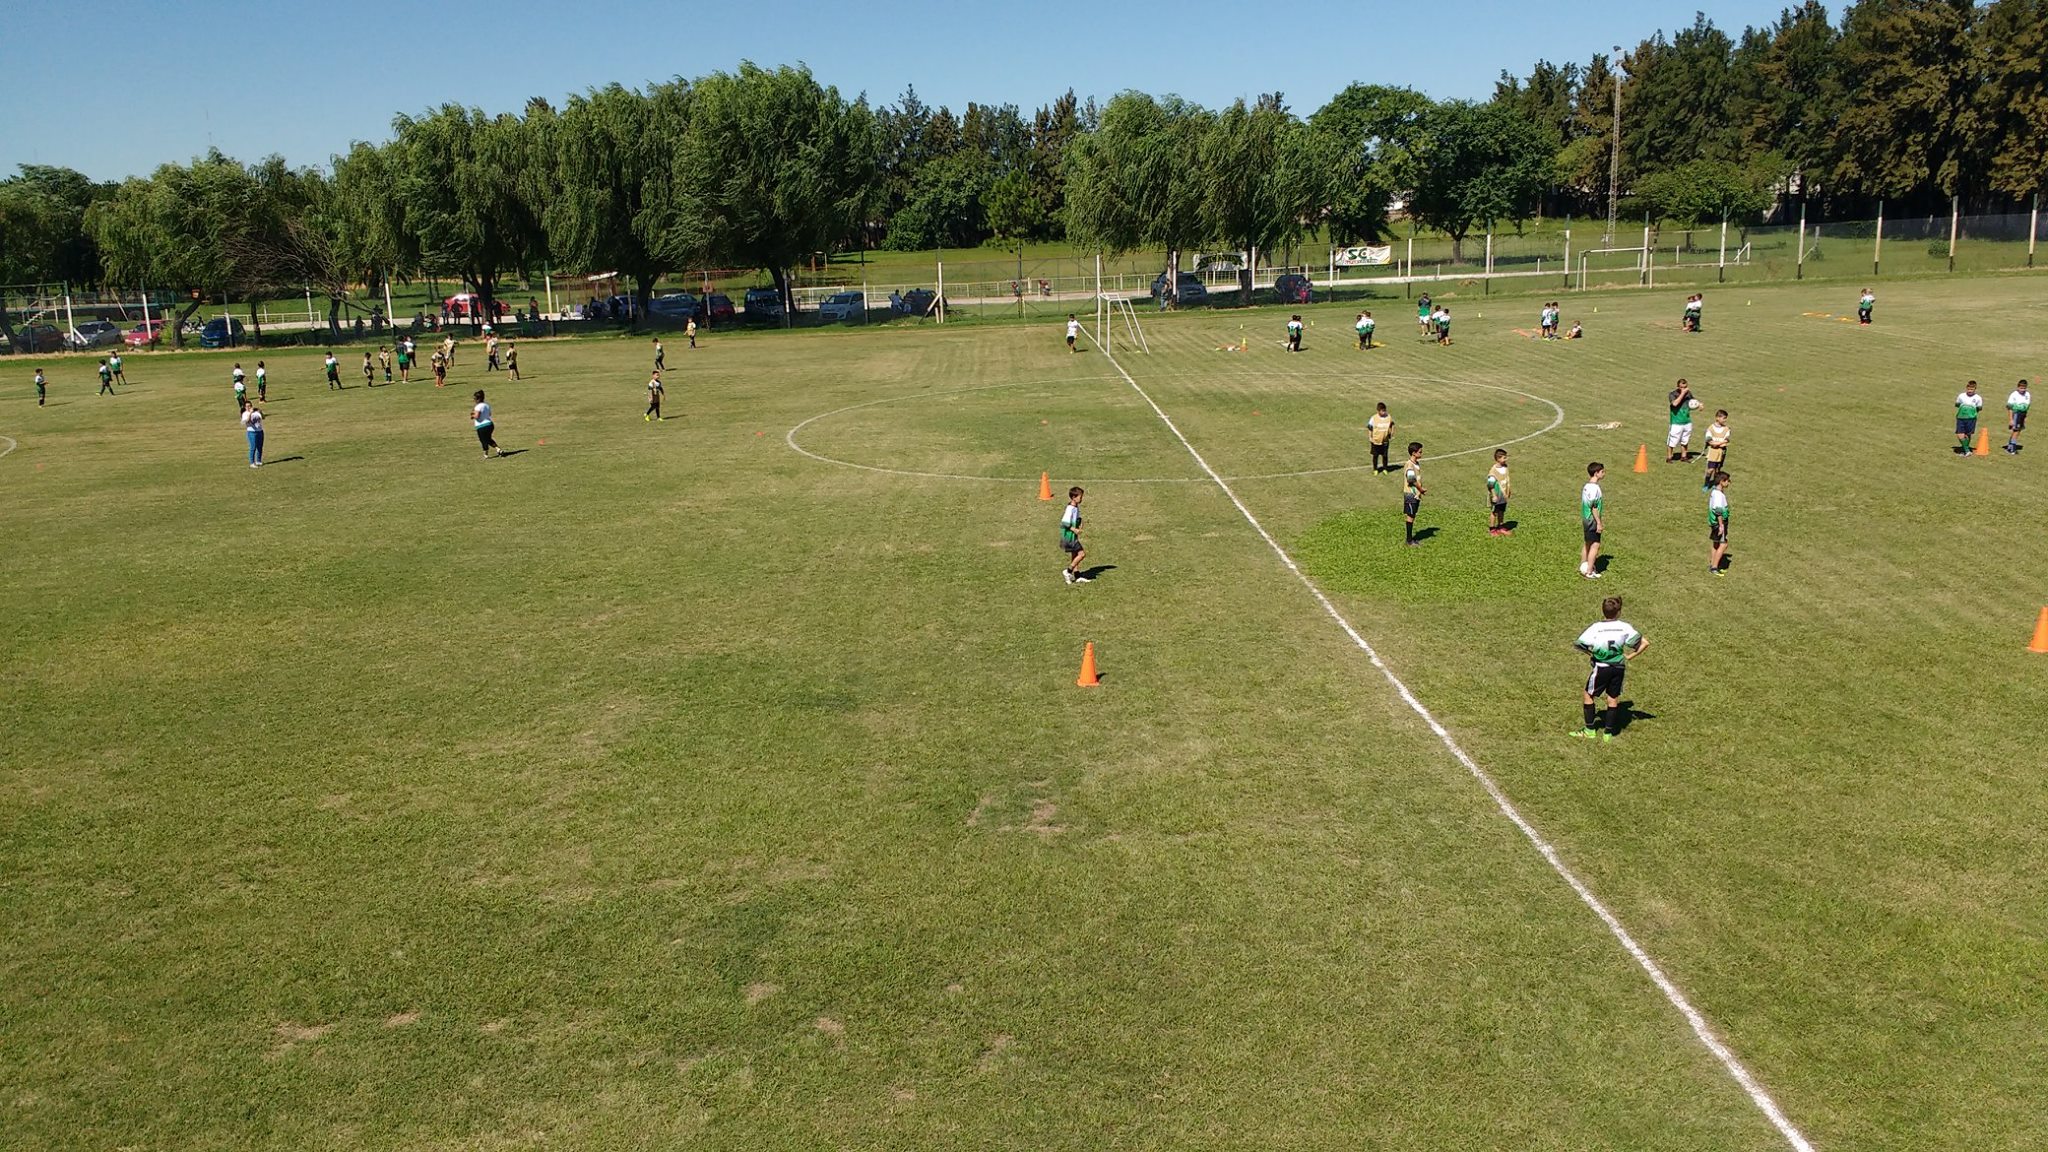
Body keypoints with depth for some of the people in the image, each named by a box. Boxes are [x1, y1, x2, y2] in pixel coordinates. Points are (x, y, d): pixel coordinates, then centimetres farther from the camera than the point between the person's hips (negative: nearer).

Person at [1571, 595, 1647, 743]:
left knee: (1589, 696, 15)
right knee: (1613, 699, 14)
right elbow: (1645, 643, -4)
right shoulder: (1624, 627, -6)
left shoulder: (1596, 627, -12)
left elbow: (1577, 644, -15)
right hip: (1619, 668, 3)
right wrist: (1630, 656, 2)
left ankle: (1590, 730, 18)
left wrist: (1590, 653, 1)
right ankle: (1608, 733, 18)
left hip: (1601, 668, -3)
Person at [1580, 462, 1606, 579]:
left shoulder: (1586, 486, 8)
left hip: (1586, 519, 10)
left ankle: (1583, 567, 28)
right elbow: (1594, 507, -22)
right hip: (1593, 520, -10)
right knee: (1595, 545, -5)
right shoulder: (1594, 488, -20)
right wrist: (1599, 523, -18)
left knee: (1588, 543, 19)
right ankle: (1589, 572, -5)